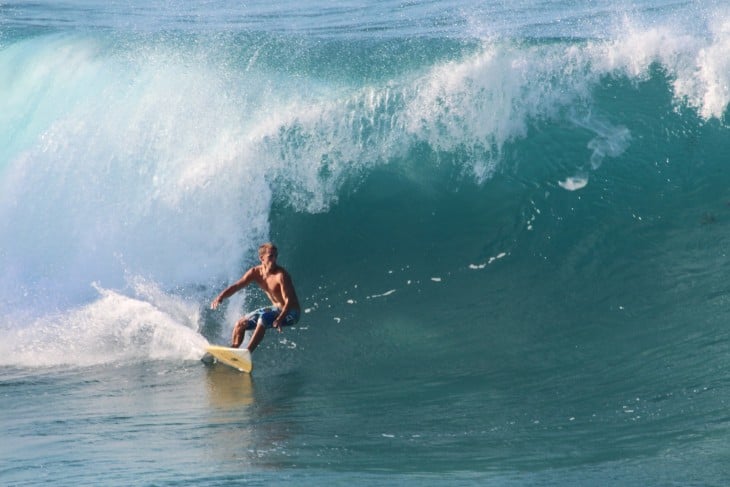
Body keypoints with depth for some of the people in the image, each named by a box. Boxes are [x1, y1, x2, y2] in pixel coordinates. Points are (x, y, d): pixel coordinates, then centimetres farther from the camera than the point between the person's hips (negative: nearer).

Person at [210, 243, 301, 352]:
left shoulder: (281, 275, -25)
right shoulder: (255, 272, -6)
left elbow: (289, 301, -30)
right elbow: (236, 286, -5)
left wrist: (280, 319, -46)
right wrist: (220, 297, -24)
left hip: (289, 313, -8)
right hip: (276, 309, 8)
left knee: (263, 319, -33)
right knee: (240, 324, 6)